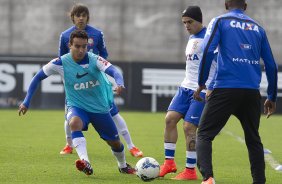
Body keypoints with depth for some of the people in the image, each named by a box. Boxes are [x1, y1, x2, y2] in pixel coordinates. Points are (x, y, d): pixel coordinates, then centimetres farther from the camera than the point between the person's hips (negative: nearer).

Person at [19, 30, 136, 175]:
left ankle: (123, 166, 46)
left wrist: (119, 83, -58)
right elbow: (38, 77, -5)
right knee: (74, 123, -37)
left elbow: (113, 71, -35)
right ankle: (85, 163, -47)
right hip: (77, 106, -1)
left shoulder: (94, 60, -19)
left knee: (115, 142, 12)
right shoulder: (60, 63, -16)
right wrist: (26, 102, -8)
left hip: (100, 108, 1)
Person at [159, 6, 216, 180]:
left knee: (189, 127, -10)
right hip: (186, 87, 8)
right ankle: (169, 162, 6)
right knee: (170, 118, -2)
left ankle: (191, 170, 0)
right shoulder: (192, 38, 16)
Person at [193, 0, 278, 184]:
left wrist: (201, 84, -1)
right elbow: (271, 65, 17)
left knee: (204, 134, 0)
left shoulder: (220, 21, 8)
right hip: (252, 93, 4)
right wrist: (272, 98, 25)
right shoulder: (257, 28, 19)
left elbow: (207, 51, -7)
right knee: (253, 139, 17)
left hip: (226, 89, -3)